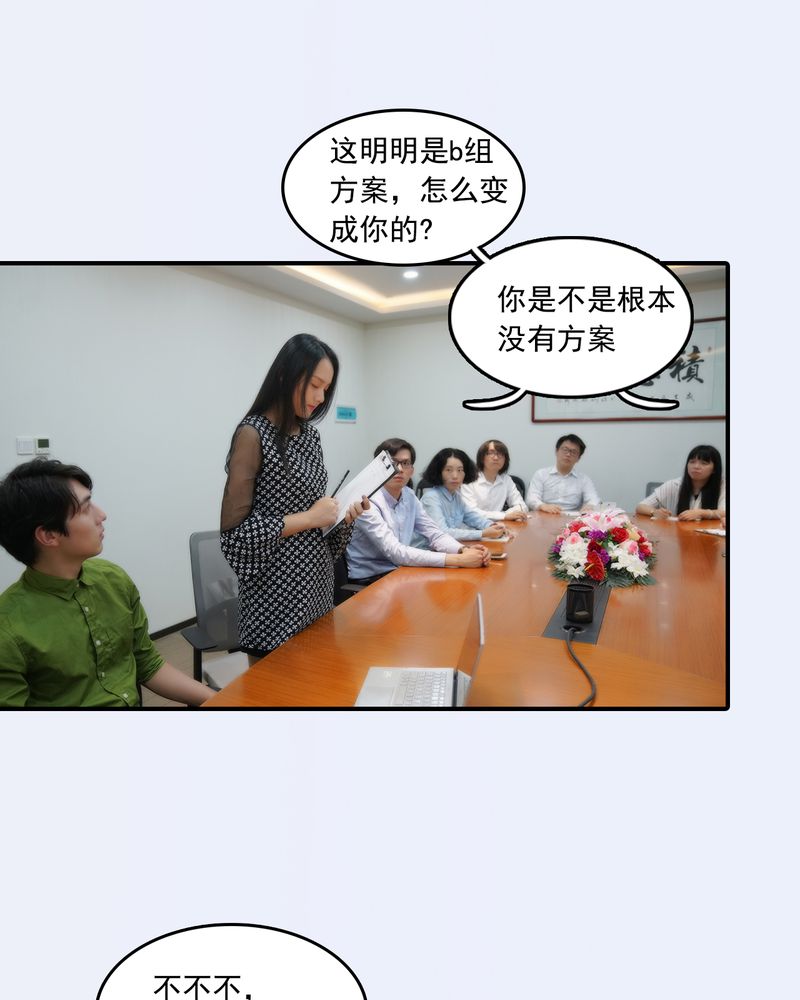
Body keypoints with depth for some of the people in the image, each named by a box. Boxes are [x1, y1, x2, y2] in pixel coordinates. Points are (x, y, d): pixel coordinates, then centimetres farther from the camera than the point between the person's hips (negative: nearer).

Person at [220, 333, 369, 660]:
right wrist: (310, 518, -19)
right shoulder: (253, 434, -16)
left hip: (316, 581, 7)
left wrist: (343, 513, -3)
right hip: (276, 593, -7)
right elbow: (234, 529, -19)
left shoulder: (310, 433, 7)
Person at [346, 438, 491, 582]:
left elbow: (435, 534, 3)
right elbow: (395, 552, -28)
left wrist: (464, 550, -19)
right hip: (368, 580, -7)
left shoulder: (409, 496, 3)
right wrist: (458, 559, -31)